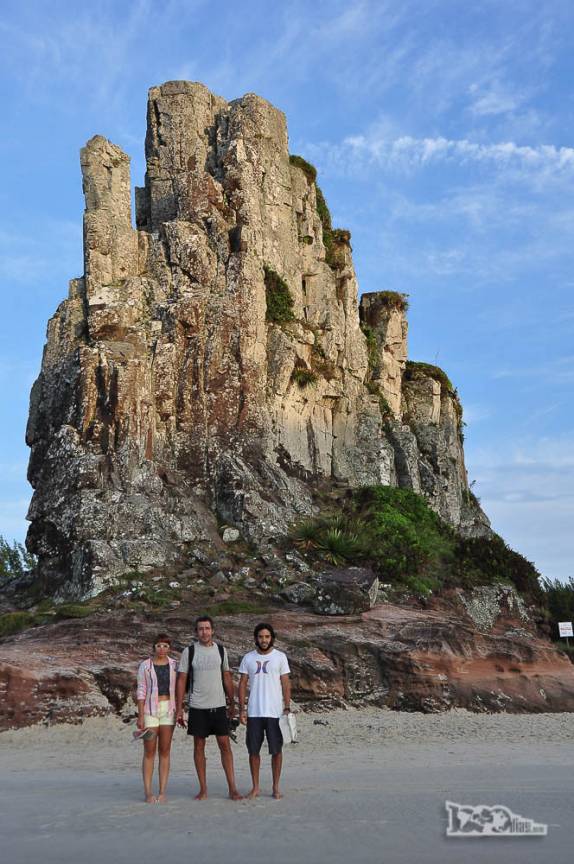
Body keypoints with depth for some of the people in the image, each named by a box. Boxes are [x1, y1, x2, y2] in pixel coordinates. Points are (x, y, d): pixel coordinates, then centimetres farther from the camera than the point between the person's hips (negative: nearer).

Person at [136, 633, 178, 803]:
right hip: (150, 710, -2)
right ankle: (148, 793, 3)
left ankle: (162, 792, 8)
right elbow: (141, 691, -3)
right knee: (149, 751, -1)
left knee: (165, 751, 4)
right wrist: (140, 716, -8)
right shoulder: (145, 665, -1)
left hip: (168, 709, 2)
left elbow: (178, 689, 9)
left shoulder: (174, 664, 6)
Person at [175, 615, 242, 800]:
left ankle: (232, 788, 3)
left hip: (219, 706, 1)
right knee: (199, 746, 5)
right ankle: (203, 789, 14)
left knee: (225, 745, -1)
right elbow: (181, 680, -1)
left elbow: (227, 678, 12)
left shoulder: (221, 650, 6)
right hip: (197, 707, -1)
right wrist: (179, 708, -5)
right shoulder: (189, 651, -2)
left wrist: (232, 704, 11)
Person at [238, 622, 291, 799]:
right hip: (254, 712, 2)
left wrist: (287, 708, -6)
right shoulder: (248, 658, 4)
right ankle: (255, 787, 18)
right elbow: (242, 684, 6)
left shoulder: (280, 657, 0)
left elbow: (286, 684, 1)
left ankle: (276, 787, 16)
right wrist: (241, 709, 0)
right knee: (253, 751, 6)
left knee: (276, 750, 4)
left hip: (275, 712, -1)